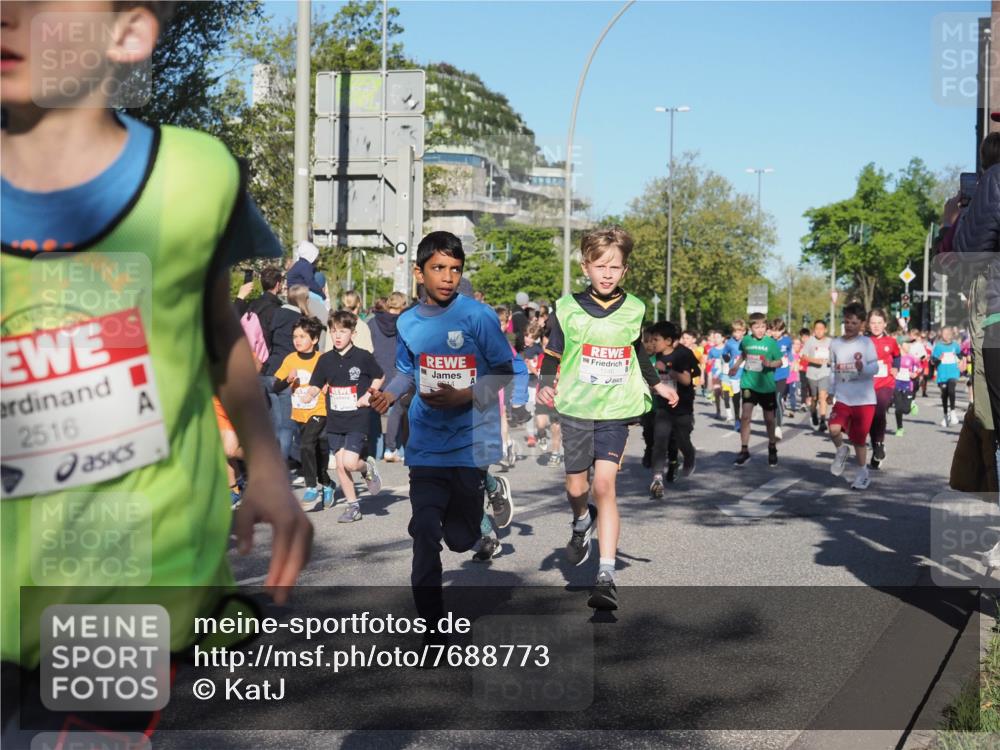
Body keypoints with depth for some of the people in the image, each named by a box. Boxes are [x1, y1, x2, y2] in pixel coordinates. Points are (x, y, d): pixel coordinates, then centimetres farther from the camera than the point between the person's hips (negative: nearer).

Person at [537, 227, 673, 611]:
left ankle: (606, 576, -14)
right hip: (575, 408, 1)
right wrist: (547, 384, -13)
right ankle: (582, 523, 48)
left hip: (616, 410, -1)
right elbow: (553, 353, 3)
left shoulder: (634, 310, 3)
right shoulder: (567, 308, -2)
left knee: (604, 485, -13)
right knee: (576, 486, 9)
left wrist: (657, 385, 25)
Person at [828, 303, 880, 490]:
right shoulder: (835, 344, 6)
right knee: (834, 429, -21)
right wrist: (831, 391, 12)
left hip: (864, 399, -2)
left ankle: (863, 473, 22)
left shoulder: (866, 343, -4)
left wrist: (863, 367, -30)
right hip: (842, 398, 2)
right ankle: (841, 451, 11)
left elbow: (875, 367, -9)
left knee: (859, 439, 4)